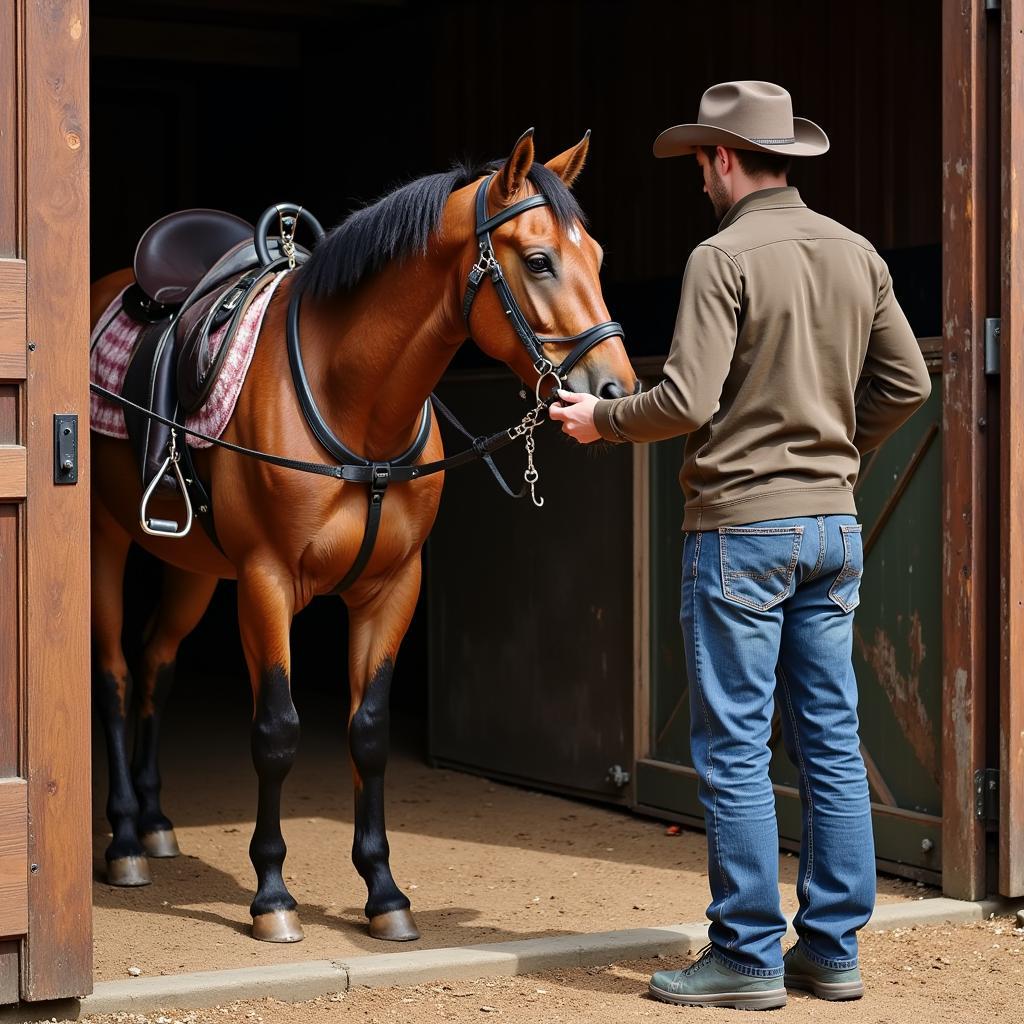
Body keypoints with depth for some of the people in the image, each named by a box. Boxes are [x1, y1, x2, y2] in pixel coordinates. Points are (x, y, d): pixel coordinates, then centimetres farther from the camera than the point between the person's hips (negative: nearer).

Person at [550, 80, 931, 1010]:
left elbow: (687, 401, -17)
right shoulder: (858, 254, 8)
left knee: (734, 750, -1)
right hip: (833, 523, 7)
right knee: (831, 741, 10)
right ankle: (832, 949, 16)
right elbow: (906, 383, 11)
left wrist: (601, 419, 0)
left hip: (741, 524, -7)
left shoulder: (725, 257, -12)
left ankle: (748, 956, 3)